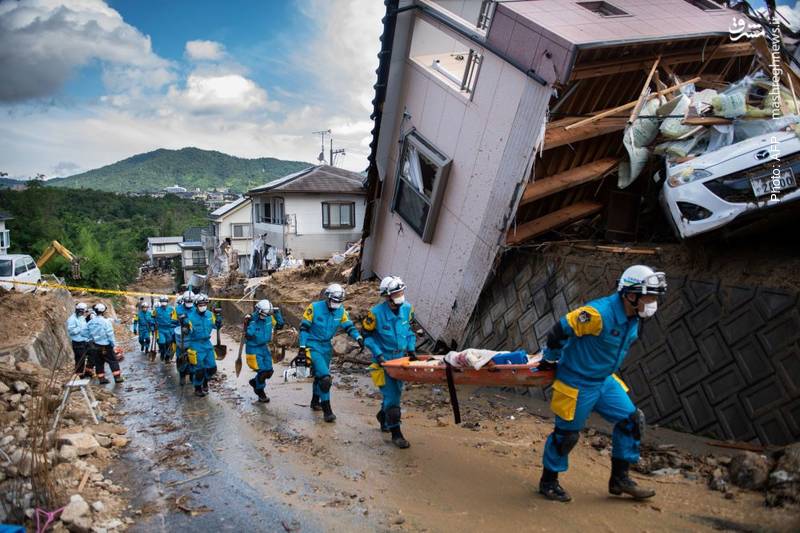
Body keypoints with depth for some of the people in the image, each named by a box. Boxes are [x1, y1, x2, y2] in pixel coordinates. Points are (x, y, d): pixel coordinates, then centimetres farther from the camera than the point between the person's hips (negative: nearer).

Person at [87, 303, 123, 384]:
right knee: (113, 361, 3)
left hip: (96, 346, 6)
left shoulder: (90, 322, 2)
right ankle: (117, 377, 2)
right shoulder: (105, 321, -16)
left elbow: (89, 334, 7)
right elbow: (110, 334, -15)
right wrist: (113, 344, -7)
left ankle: (101, 378, 16)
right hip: (106, 345, -5)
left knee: (99, 362, 13)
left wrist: (93, 341, 17)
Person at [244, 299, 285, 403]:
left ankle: (255, 382, 36)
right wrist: (249, 323, -36)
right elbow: (248, 336, -27)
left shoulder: (269, 318, -3)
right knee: (262, 372, -9)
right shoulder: (251, 319, -20)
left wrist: (277, 313, -7)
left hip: (264, 347, 6)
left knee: (269, 372, 7)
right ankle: (260, 393, 16)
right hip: (253, 349, -6)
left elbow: (280, 325, 5)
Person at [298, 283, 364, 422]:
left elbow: (349, 326, 0)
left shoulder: (341, 311, -3)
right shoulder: (314, 307, -15)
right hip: (313, 346, -6)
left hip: (326, 347, 6)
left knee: (319, 375, 21)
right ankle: (327, 409, -11)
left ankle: (315, 401, 42)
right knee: (325, 377, -17)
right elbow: (304, 327, -12)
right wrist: (302, 348, -14)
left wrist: (358, 338, -19)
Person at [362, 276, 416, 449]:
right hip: (384, 359, -5)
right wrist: (377, 353, -17)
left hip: (401, 357, 5)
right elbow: (367, 335, -8)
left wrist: (411, 348, 0)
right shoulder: (376, 313, -19)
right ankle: (396, 433, 3)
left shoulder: (407, 308, -4)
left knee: (396, 391, 17)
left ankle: (383, 416, 45)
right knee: (391, 395, -7)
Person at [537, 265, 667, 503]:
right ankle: (548, 482, 25)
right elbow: (559, 331, -25)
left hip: (604, 381, 9)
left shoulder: (632, 318, 1)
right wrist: (550, 359, -8)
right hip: (577, 384, -8)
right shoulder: (599, 313, -29)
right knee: (567, 433, 3)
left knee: (632, 420, 8)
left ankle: (619, 478, 24)